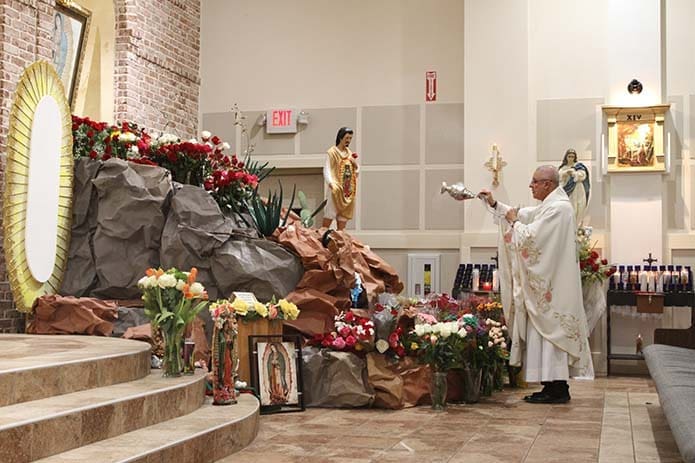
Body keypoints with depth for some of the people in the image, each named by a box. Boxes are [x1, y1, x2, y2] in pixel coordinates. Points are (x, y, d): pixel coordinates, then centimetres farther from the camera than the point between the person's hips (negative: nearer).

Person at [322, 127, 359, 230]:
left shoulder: (350, 154, 15)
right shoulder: (332, 152, -3)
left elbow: (357, 171, 20)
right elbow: (327, 170, -12)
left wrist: (355, 164, -1)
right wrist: (331, 183, -28)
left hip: (348, 192, 6)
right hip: (336, 191, -6)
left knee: (343, 219, 7)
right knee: (328, 218, -10)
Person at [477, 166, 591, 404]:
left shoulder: (557, 208, -17)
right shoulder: (550, 206, 16)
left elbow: (531, 236, -21)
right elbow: (523, 215, 24)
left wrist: (514, 222, -5)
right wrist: (494, 204, 16)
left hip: (551, 284, -10)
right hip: (546, 282, 10)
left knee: (550, 330, -7)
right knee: (548, 331, 11)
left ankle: (557, 390, -3)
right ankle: (555, 386, 15)